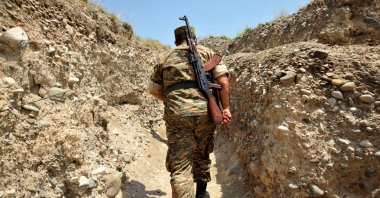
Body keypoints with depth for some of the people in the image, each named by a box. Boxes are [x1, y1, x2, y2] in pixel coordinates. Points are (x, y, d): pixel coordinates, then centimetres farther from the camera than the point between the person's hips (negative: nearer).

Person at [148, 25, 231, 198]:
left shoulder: (165, 59, 19)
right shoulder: (207, 52, 16)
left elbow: (154, 90, 23)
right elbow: (222, 79, 3)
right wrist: (225, 108, 4)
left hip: (177, 114, -1)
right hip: (204, 111, 1)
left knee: (180, 165, 2)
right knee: (202, 154, 22)